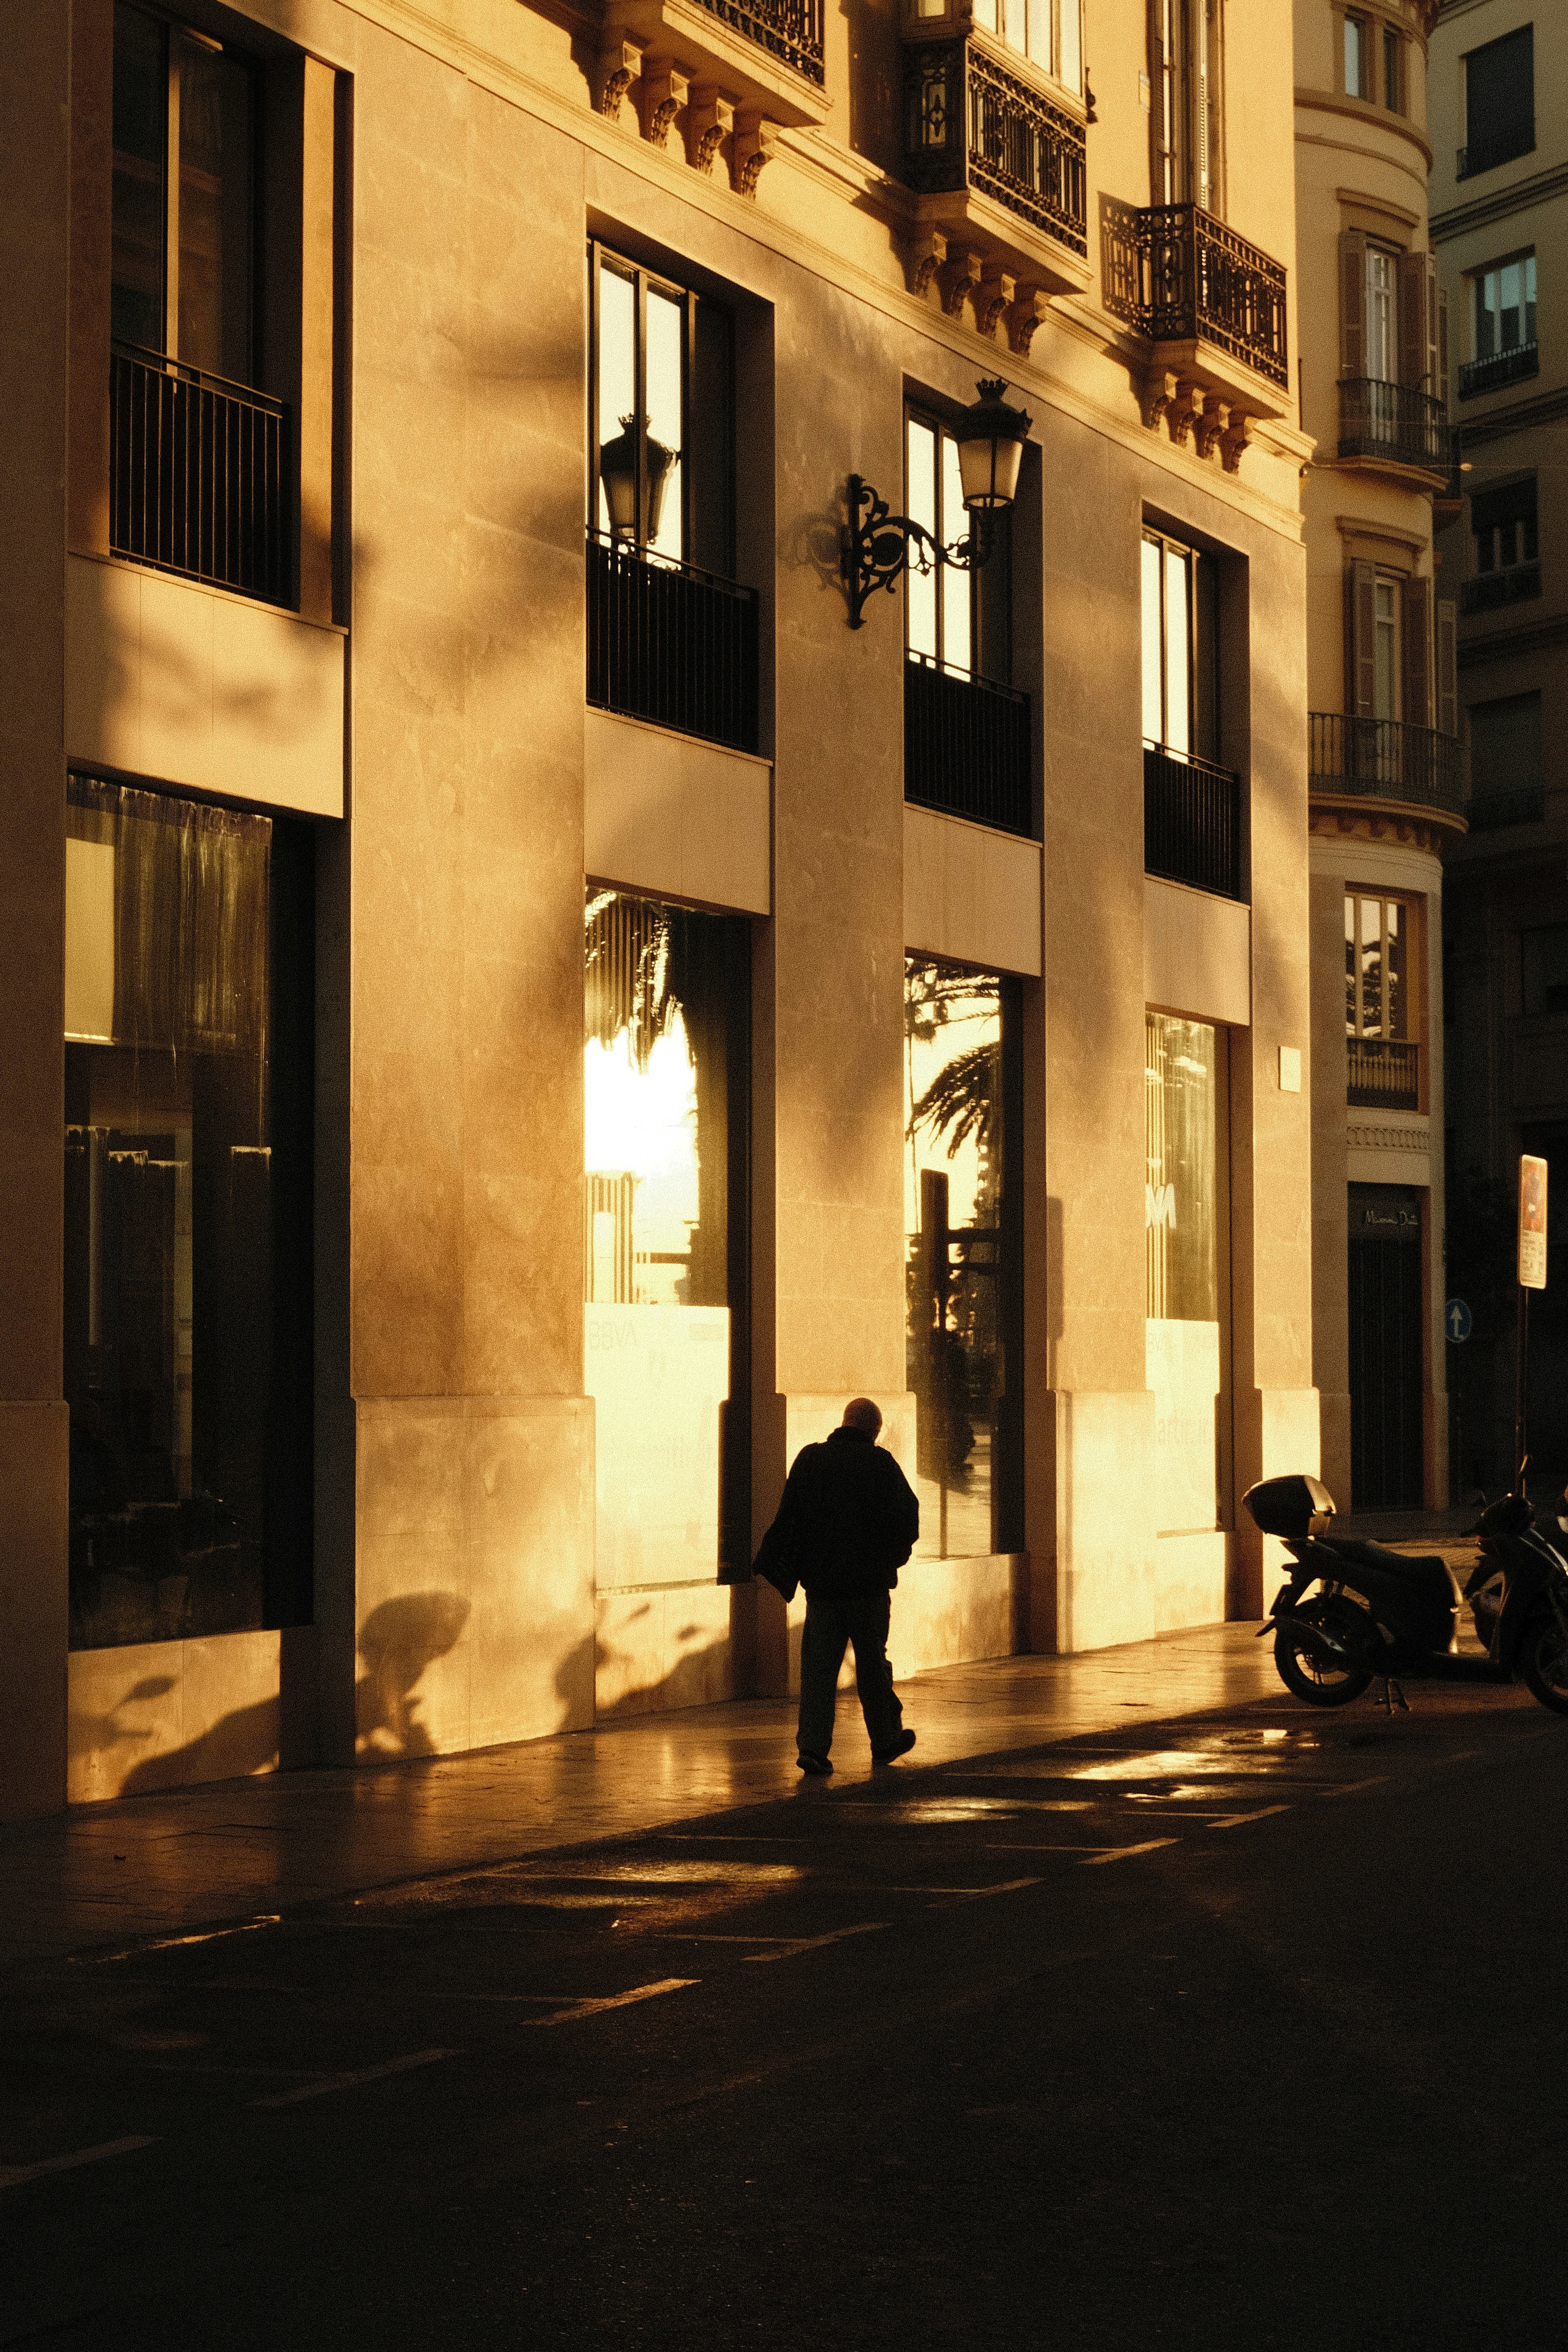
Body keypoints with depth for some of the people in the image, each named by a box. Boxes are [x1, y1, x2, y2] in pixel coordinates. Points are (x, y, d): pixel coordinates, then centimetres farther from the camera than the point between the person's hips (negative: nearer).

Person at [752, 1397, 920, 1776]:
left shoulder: (809, 1459, 2)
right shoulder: (880, 1463, -6)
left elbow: (788, 1518, 2)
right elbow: (908, 1517, -6)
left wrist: (784, 1571, 8)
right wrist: (891, 1556, 11)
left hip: (821, 1582, 2)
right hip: (869, 1581, -2)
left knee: (818, 1666, 3)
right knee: (872, 1663, 11)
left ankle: (813, 1746, -6)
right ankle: (885, 1740, 24)